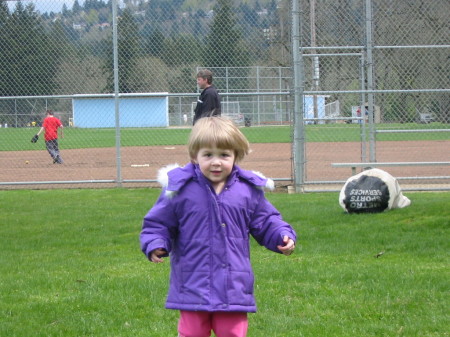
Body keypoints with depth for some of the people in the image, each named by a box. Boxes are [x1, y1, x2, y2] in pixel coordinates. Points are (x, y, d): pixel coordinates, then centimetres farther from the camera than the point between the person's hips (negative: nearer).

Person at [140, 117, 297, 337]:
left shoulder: (248, 190, 2)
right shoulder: (180, 189, -5)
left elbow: (265, 222, 13)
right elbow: (158, 223, 2)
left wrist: (283, 237, -4)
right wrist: (156, 246, -16)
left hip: (234, 288, 2)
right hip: (193, 284, -1)